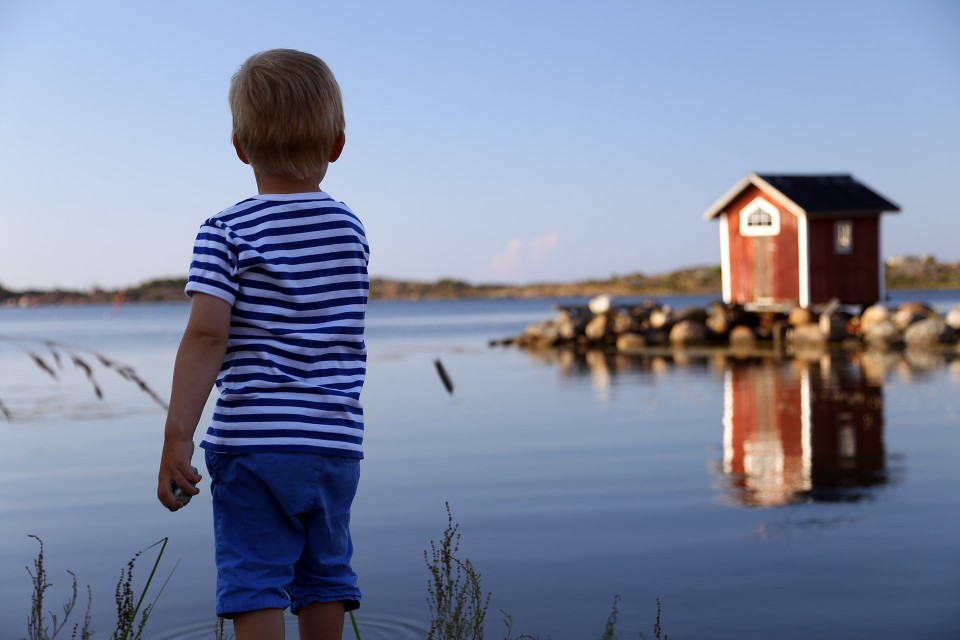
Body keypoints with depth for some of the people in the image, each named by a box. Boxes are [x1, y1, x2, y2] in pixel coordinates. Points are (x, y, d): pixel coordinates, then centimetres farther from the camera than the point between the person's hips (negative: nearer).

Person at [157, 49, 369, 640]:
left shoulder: (227, 232, -6)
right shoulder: (352, 230, 7)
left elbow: (207, 333, -17)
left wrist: (177, 435, -16)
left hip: (253, 441, -4)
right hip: (337, 441, 5)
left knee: (255, 585, 1)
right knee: (325, 574, 18)